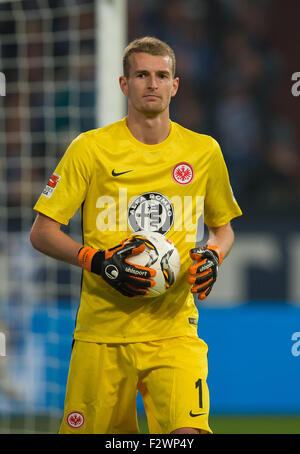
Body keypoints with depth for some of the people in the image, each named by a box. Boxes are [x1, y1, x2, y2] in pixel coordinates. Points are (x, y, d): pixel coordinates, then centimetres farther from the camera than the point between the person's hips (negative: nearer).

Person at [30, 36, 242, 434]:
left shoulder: (204, 151, 7)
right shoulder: (90, 148, 0)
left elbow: (223, 226, 22)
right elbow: (42, 232, 1)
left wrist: (214, 255, 0)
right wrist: (96, 261, -14)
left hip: (175, 329, 1)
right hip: (101, 329, -1)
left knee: (188, 432, -21)